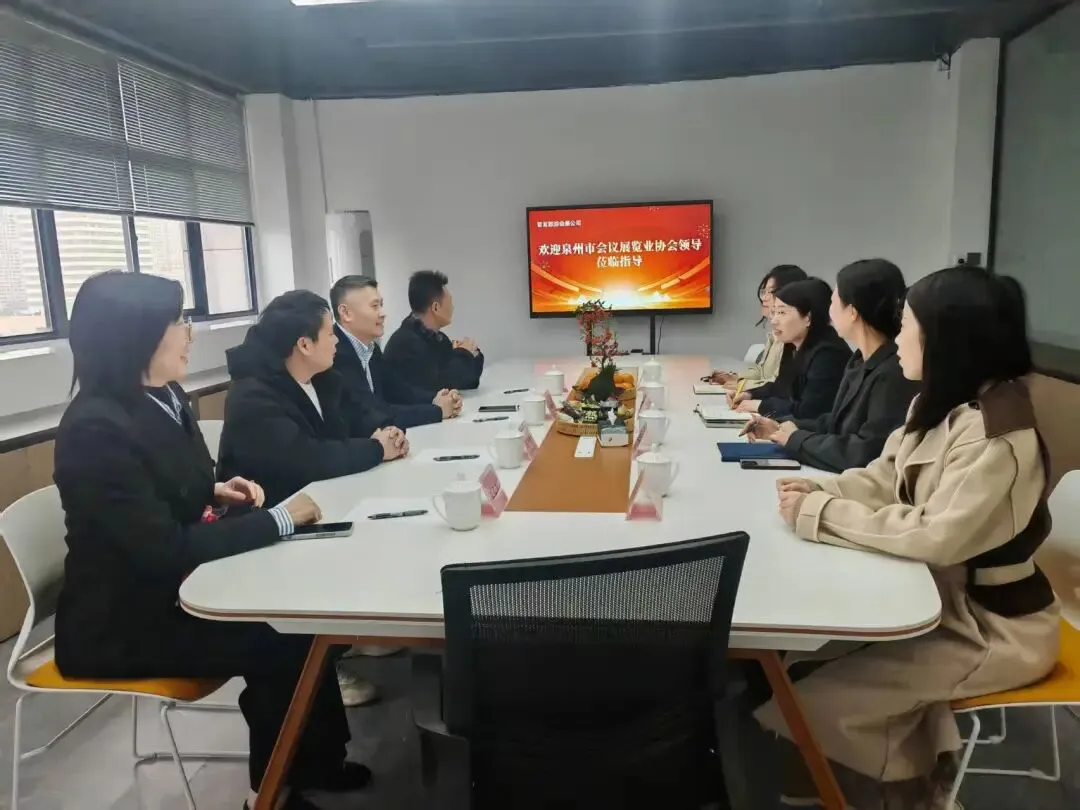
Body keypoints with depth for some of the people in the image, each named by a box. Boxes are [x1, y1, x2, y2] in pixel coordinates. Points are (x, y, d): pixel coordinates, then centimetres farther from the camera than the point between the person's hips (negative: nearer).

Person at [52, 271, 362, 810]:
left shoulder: (165, 397, 2)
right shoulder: (96, 429, -25)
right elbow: (166, 549, -28)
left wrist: (216, 493, -4)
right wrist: (280, 518, -23)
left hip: (168, 588, 8)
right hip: (121, 620, -8)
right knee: (280, 643, -17)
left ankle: (312, 761, 9)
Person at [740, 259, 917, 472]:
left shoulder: (894, 373, -23)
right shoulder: (861, 361, 7)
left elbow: (866, 454, -26)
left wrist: (797, 439, -15)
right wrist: (784, 428, 2)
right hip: (840, 479, 8)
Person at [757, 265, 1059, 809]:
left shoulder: (996, 437, -27)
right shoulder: (940, 404, 2)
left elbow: (936, 535, -32)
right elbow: (885, 477, 7)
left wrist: (821, 514, -27)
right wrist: (822, 490, -11)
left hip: (991, 626, -8)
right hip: (940, 594, 9)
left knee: (814, 701, -12)